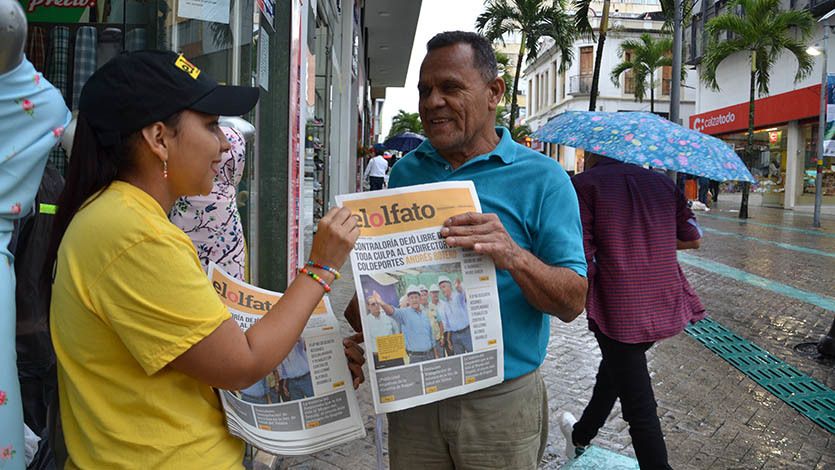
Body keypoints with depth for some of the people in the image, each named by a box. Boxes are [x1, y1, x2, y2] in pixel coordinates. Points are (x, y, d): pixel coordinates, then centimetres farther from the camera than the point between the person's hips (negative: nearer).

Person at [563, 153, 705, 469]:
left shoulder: (586, 184, -7)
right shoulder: (662, 183, 9)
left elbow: (581, 253, -14)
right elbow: (693, 238, 9)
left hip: (617, 309, -6)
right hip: (665, 303, 7)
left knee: (640, 409, 3)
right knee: (613, 369, 28)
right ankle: (581, 436, 50)